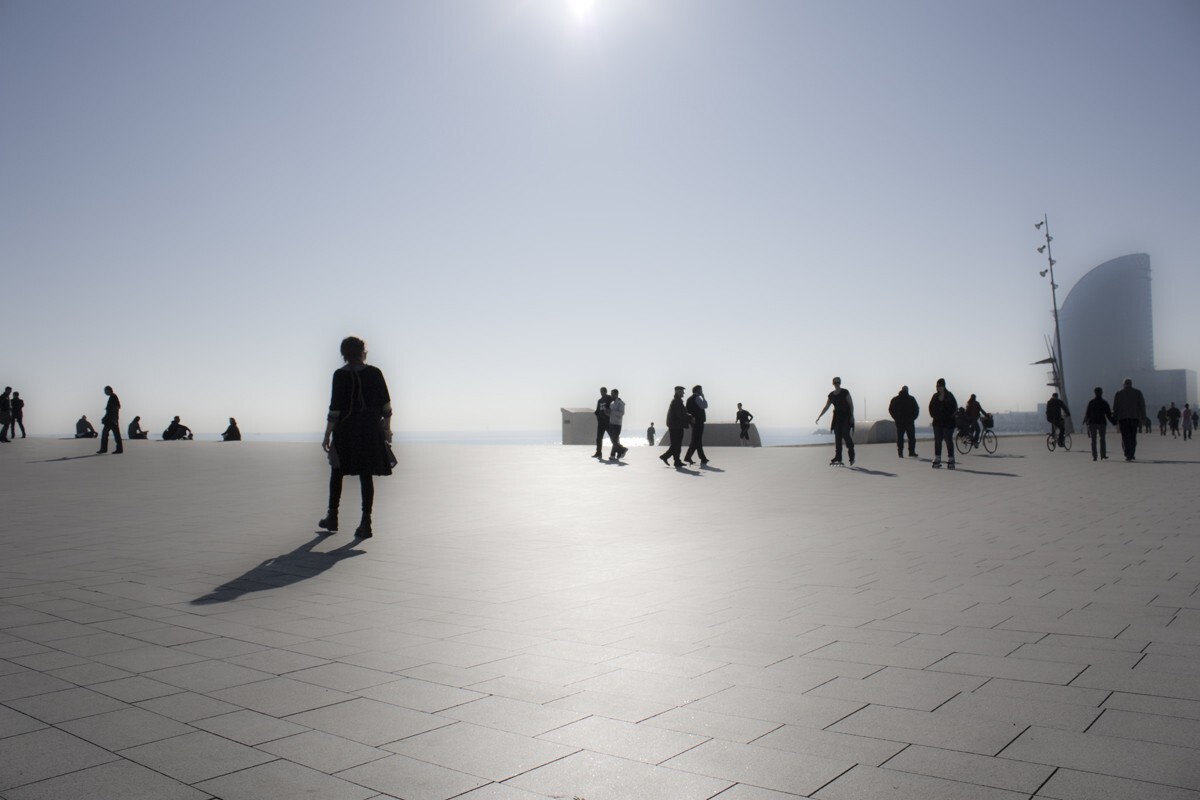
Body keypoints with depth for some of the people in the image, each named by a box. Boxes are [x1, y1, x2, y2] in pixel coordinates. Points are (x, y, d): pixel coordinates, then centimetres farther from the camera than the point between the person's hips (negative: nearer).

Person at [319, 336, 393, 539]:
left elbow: (335, 409, -9)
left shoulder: (341, 375, -8)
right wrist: (387, 428, 13)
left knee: (337, 473, 16)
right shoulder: (375, 373, 1)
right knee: (366, 476, 4)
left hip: (346, 431, -2)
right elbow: (386, 405, 3)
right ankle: (365, 523, 1)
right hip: (370, 431, 2)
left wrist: (327, 435, -3)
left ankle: (332, 517, 23)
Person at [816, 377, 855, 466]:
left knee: (846, 435, -14)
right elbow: (826, 407, 11)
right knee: (837, 437, 1)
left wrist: (852, 416, -14)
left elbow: (851, 404, -8)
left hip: (846, 416, -5)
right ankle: (838, 457, 2)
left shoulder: (845, 392, -7)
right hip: (837, 417, 5)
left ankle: (852, 456, -1)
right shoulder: (831, 395, 7)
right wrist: (819, 416, 5)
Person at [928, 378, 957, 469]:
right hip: (937, 422, 4)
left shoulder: (949, 396, -4)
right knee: (937, 441, 6)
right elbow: (931, 407, 15)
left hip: (948, 422, -4)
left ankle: (950, 460, 3)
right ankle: (937, 461, 11)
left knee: (949, 441, -3)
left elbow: (955, 407, -5)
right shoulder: (935, 396, 8)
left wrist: (950, 416, -10)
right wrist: (933, 415, 4)